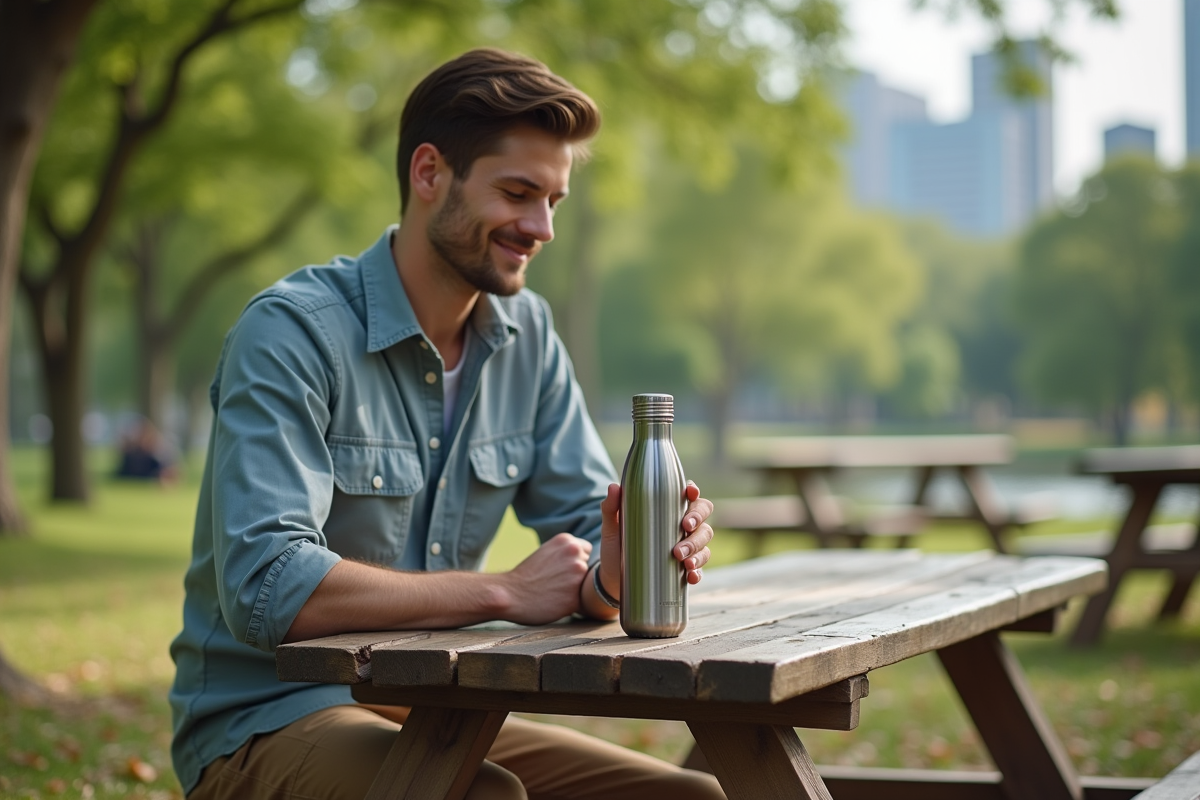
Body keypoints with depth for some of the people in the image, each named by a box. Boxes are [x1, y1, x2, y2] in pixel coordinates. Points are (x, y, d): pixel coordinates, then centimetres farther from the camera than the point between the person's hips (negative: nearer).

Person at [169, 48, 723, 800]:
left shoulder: (527, 335, 5)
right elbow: (265, 587, -28)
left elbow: (590, 526, 5)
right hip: (266, 725, -6)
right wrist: (505, 593, -21)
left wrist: (617, 568, -21)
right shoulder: (290, 332, -17)